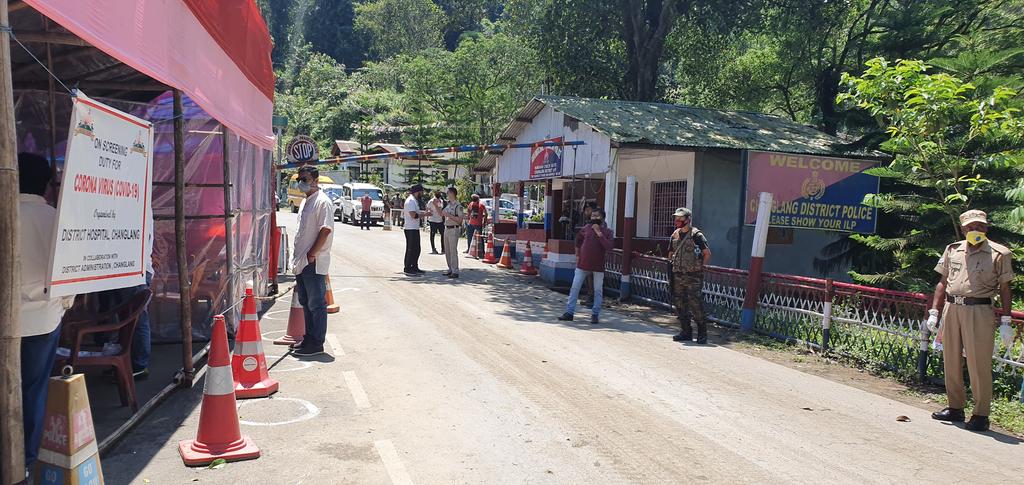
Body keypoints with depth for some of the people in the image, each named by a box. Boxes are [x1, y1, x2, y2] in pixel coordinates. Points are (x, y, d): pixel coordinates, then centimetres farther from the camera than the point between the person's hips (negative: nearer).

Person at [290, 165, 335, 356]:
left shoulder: (322, 201, -12)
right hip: (301, 262, 10)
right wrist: (299, 257, 18)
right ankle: (308, 339, 27)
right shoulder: (306, 201, 18)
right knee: (305, 303, 16)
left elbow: (326, 230, -21)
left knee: (316, 304, -3)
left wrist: (311, 254, -19)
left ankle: (316, 344, 3)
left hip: (314, 263, -10)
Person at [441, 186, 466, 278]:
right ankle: (450, 269, 21)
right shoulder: (448, 204, 13)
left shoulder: (458, 206, -12)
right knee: (447, 251, 12)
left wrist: (449, 215, -19)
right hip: (447, 229, 9)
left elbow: (460, 219, -17)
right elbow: (441, 214, 23)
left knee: (453, 251, -8)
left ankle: (455, 271, -5)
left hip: (454, 229, -9)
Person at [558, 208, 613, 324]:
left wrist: (599, 233, -21)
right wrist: (577, 255, 15)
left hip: (598, 266, -2)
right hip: (583, 264, 2)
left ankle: (595, 315, 16)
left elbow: (609, 246, -19)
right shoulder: (585, 229, 3)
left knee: (598, 290, 5)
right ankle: (569, 312, 9)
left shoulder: (607, 232, -3)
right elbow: (578, 240, 22)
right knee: (575, 288, 2)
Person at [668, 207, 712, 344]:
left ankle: (702, 334, 2)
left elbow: (707, 253, -4)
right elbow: (671, 254, 22)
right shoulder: (674, 235, 11)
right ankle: (685, 332, 18)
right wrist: (672, 266, 12)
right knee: (680, 305, 9)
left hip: (693, 277, -6)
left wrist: (699, 267, -4)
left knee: (696, 305, -8)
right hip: (678, 276, 7)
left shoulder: (696, 235, -8)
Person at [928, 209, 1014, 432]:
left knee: (978, 364, -4)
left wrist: (1005, 322, -3)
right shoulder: (953, 250, 12)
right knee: (951, 362, 10)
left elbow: (1004, 289, 1)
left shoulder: (998, 254, 1)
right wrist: (934, 313, 11)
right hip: (951, 309, 5)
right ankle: (955, 408, 23)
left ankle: (981, 415, 7)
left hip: (979, 312, -5)